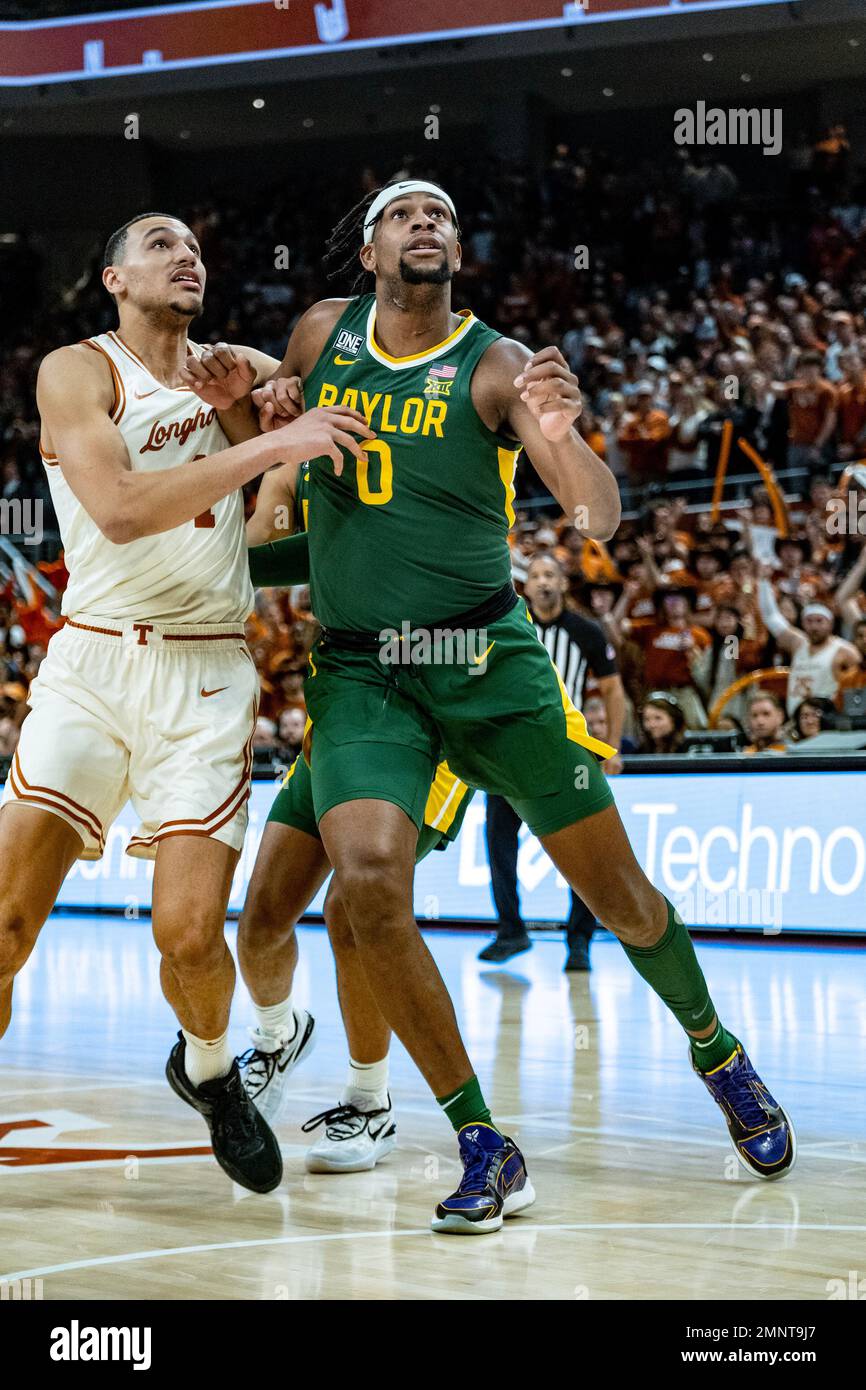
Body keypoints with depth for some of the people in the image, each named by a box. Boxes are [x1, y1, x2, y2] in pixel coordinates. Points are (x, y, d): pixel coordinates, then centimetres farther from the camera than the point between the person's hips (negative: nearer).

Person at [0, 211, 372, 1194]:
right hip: (91, 663, -2)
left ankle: (207, 1069, 21)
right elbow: (120, 510, -19)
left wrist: (264, 384, 7)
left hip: (207, 677, 2)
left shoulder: (226, 368, 11)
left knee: (189, 933, -10)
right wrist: (269, 446, -22)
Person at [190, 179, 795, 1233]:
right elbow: (275, 404, 28)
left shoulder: (496, 366, -6)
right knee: (368, 881, -22)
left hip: (486, 660, -1)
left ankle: (717, 1052, 34)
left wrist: (560, 433, -38)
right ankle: (482, 1147, -11)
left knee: (616, 891, 4)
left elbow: (599, 518, -16)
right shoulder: (324, 333, 5)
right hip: (358, 672, 2)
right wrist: (263, 406, 3)